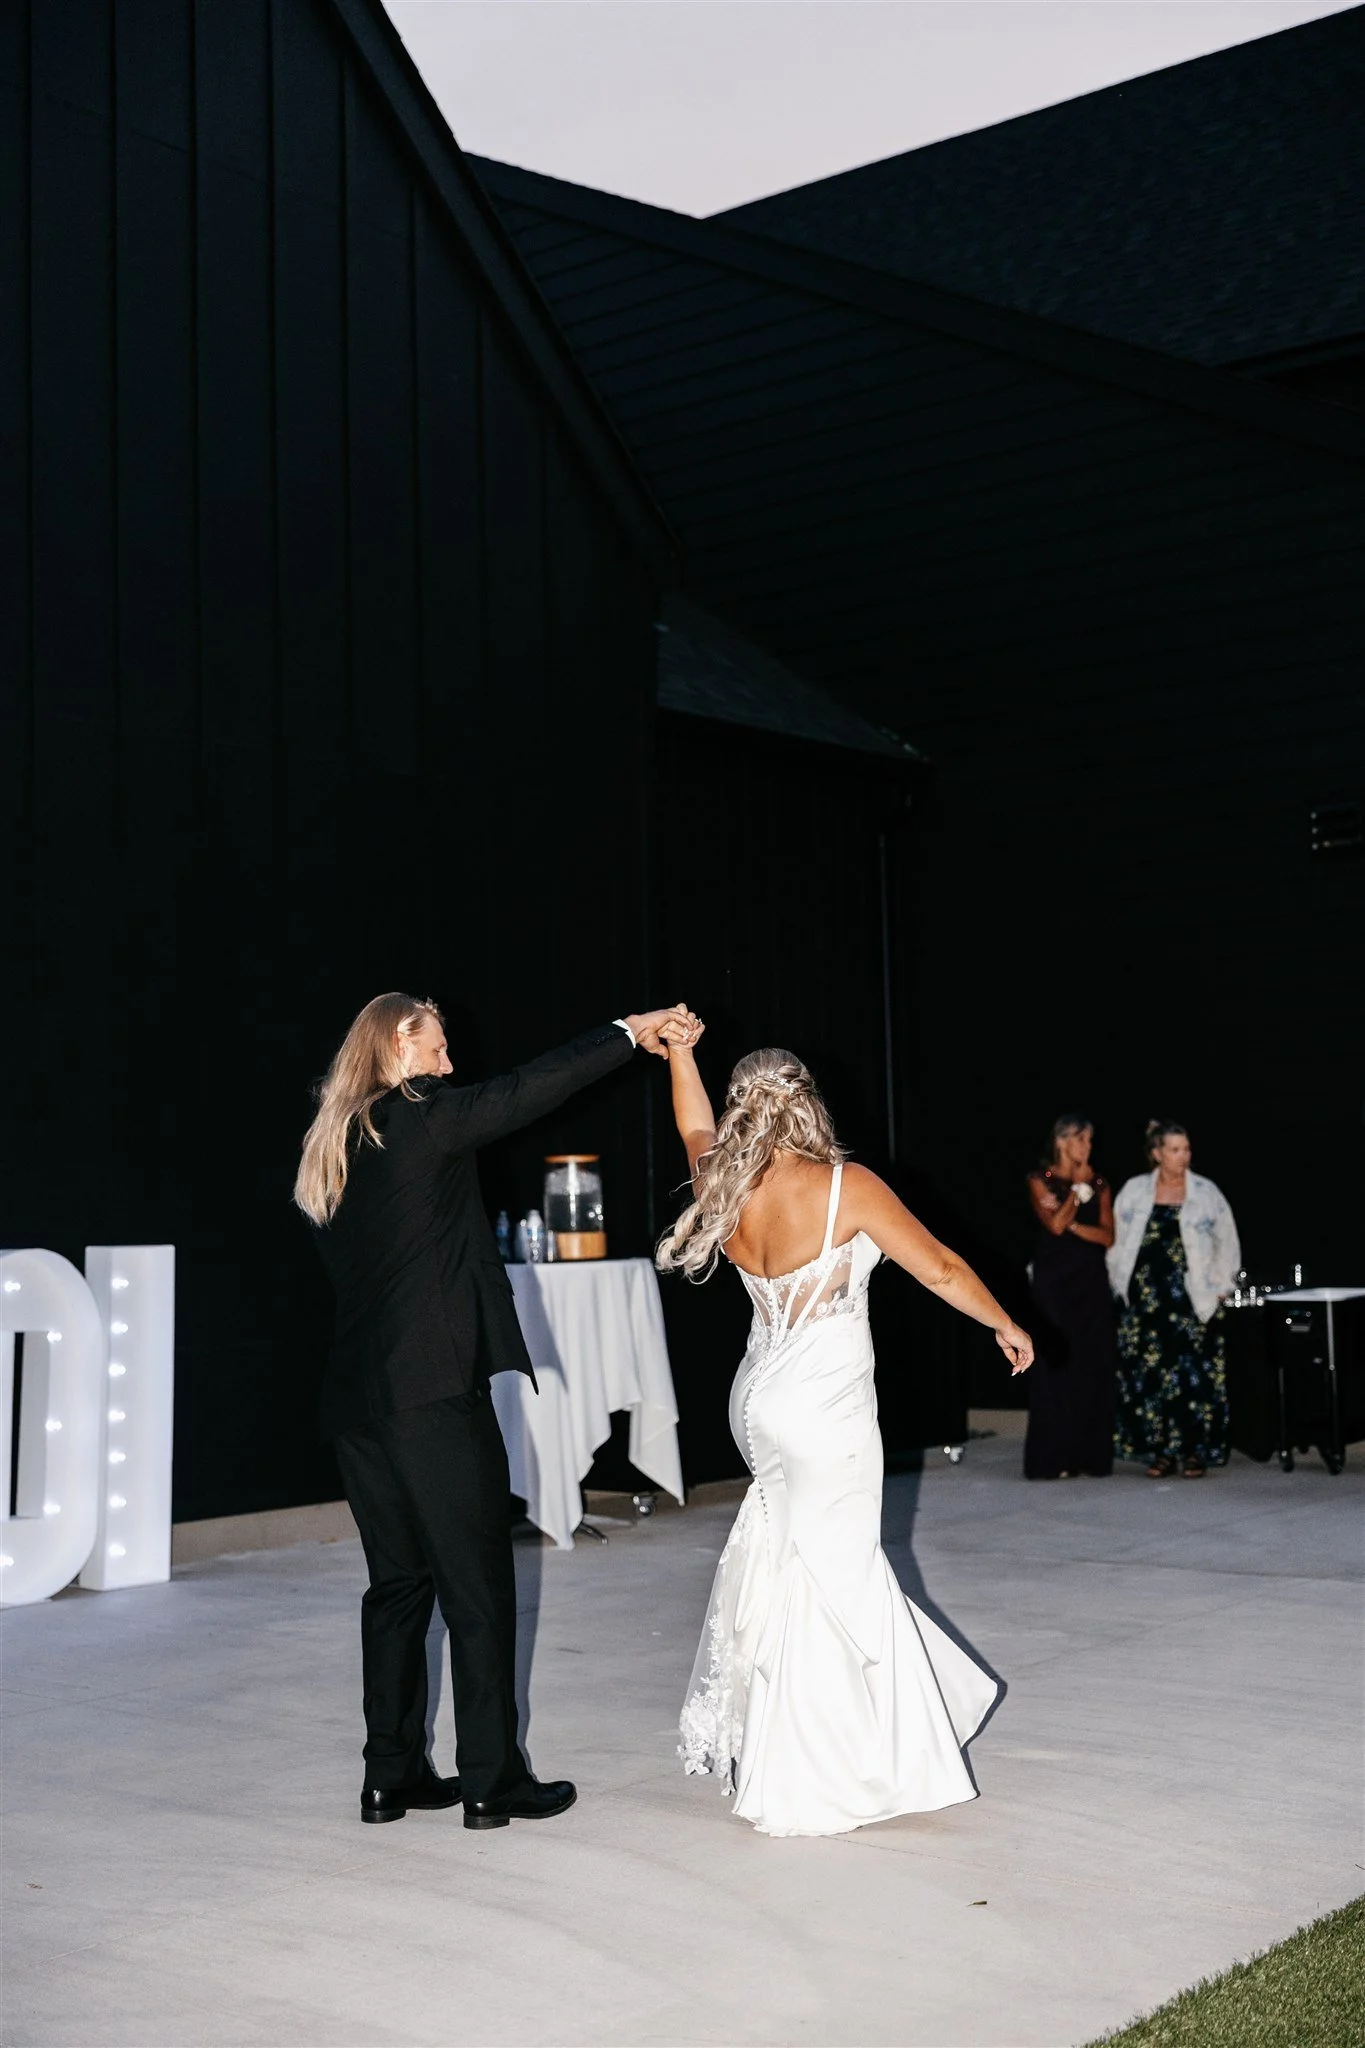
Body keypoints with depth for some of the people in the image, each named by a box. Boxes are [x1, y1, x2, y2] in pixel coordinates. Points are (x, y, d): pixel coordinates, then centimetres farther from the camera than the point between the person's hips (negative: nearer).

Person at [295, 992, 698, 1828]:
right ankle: (492, 1781, 5)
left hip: (359, 1396, 8)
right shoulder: (419, 1118, -8)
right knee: (478, 1586, 0)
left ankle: (392, 1774, 18)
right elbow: (529, 1089, -8)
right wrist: (628, 1033, 0)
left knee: (398, 1583, 14)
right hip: (435, 1388, -8)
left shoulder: (334, 1148, 15)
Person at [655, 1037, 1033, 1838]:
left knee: (798, 1564, 20)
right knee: (826, 1581, 2)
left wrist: (678, 1046, 34)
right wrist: (1006, 1325, 8)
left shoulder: (724, 1192, 0)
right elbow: (941, 1269, -7)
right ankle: (806, 1789, 10)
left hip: (764, 1402, 7)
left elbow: (695, 1128, 23)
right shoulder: (847, 1188, -15)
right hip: (828, 1411, -6)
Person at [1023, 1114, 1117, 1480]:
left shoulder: (1099, 1183, 12)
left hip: (1092, 1285, 4)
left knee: (1095, 1368, 0)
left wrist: (1072, 1224, -10)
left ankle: (1091, 1455, 5)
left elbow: (1107, 1236, 3)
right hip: (1054, 1284, -4)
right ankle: (1053, 1459, -2)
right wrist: (1078, 1189, -8)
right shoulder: (1041, 1180, 2)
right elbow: (1054, 1224, -12)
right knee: (1057, 1365, -6)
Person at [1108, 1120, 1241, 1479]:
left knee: (1195, 1372, -5)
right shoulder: (1134, 1191, 6)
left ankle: (1195, 1451, 3)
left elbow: (1227, 1243, 8)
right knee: (1149, 1372, 1)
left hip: (1194, 1298, -1)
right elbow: (1117, 1243, 10)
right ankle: (1160, 1450, 8)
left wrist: (1218, 1288, 1)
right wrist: (1123, 1286, 4)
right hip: (1148, 1298, 1)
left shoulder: (1206, 1193, 3)